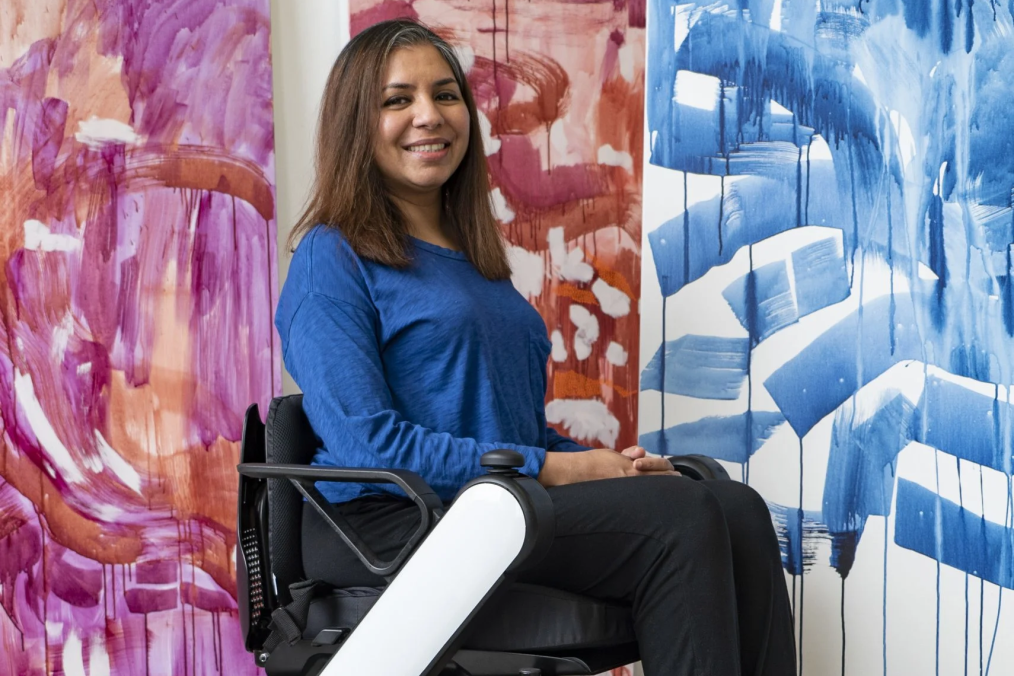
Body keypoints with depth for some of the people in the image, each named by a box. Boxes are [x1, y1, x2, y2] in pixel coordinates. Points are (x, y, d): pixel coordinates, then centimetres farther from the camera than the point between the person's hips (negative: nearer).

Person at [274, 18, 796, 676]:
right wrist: (551, 470, -14)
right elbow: (366, 441, -13)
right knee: (682, 520, -25)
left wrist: (613, 466, 3)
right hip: (388, 523, -7)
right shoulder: (332, 258, -2)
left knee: (737, 508, -16)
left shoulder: (476, 259, 22)